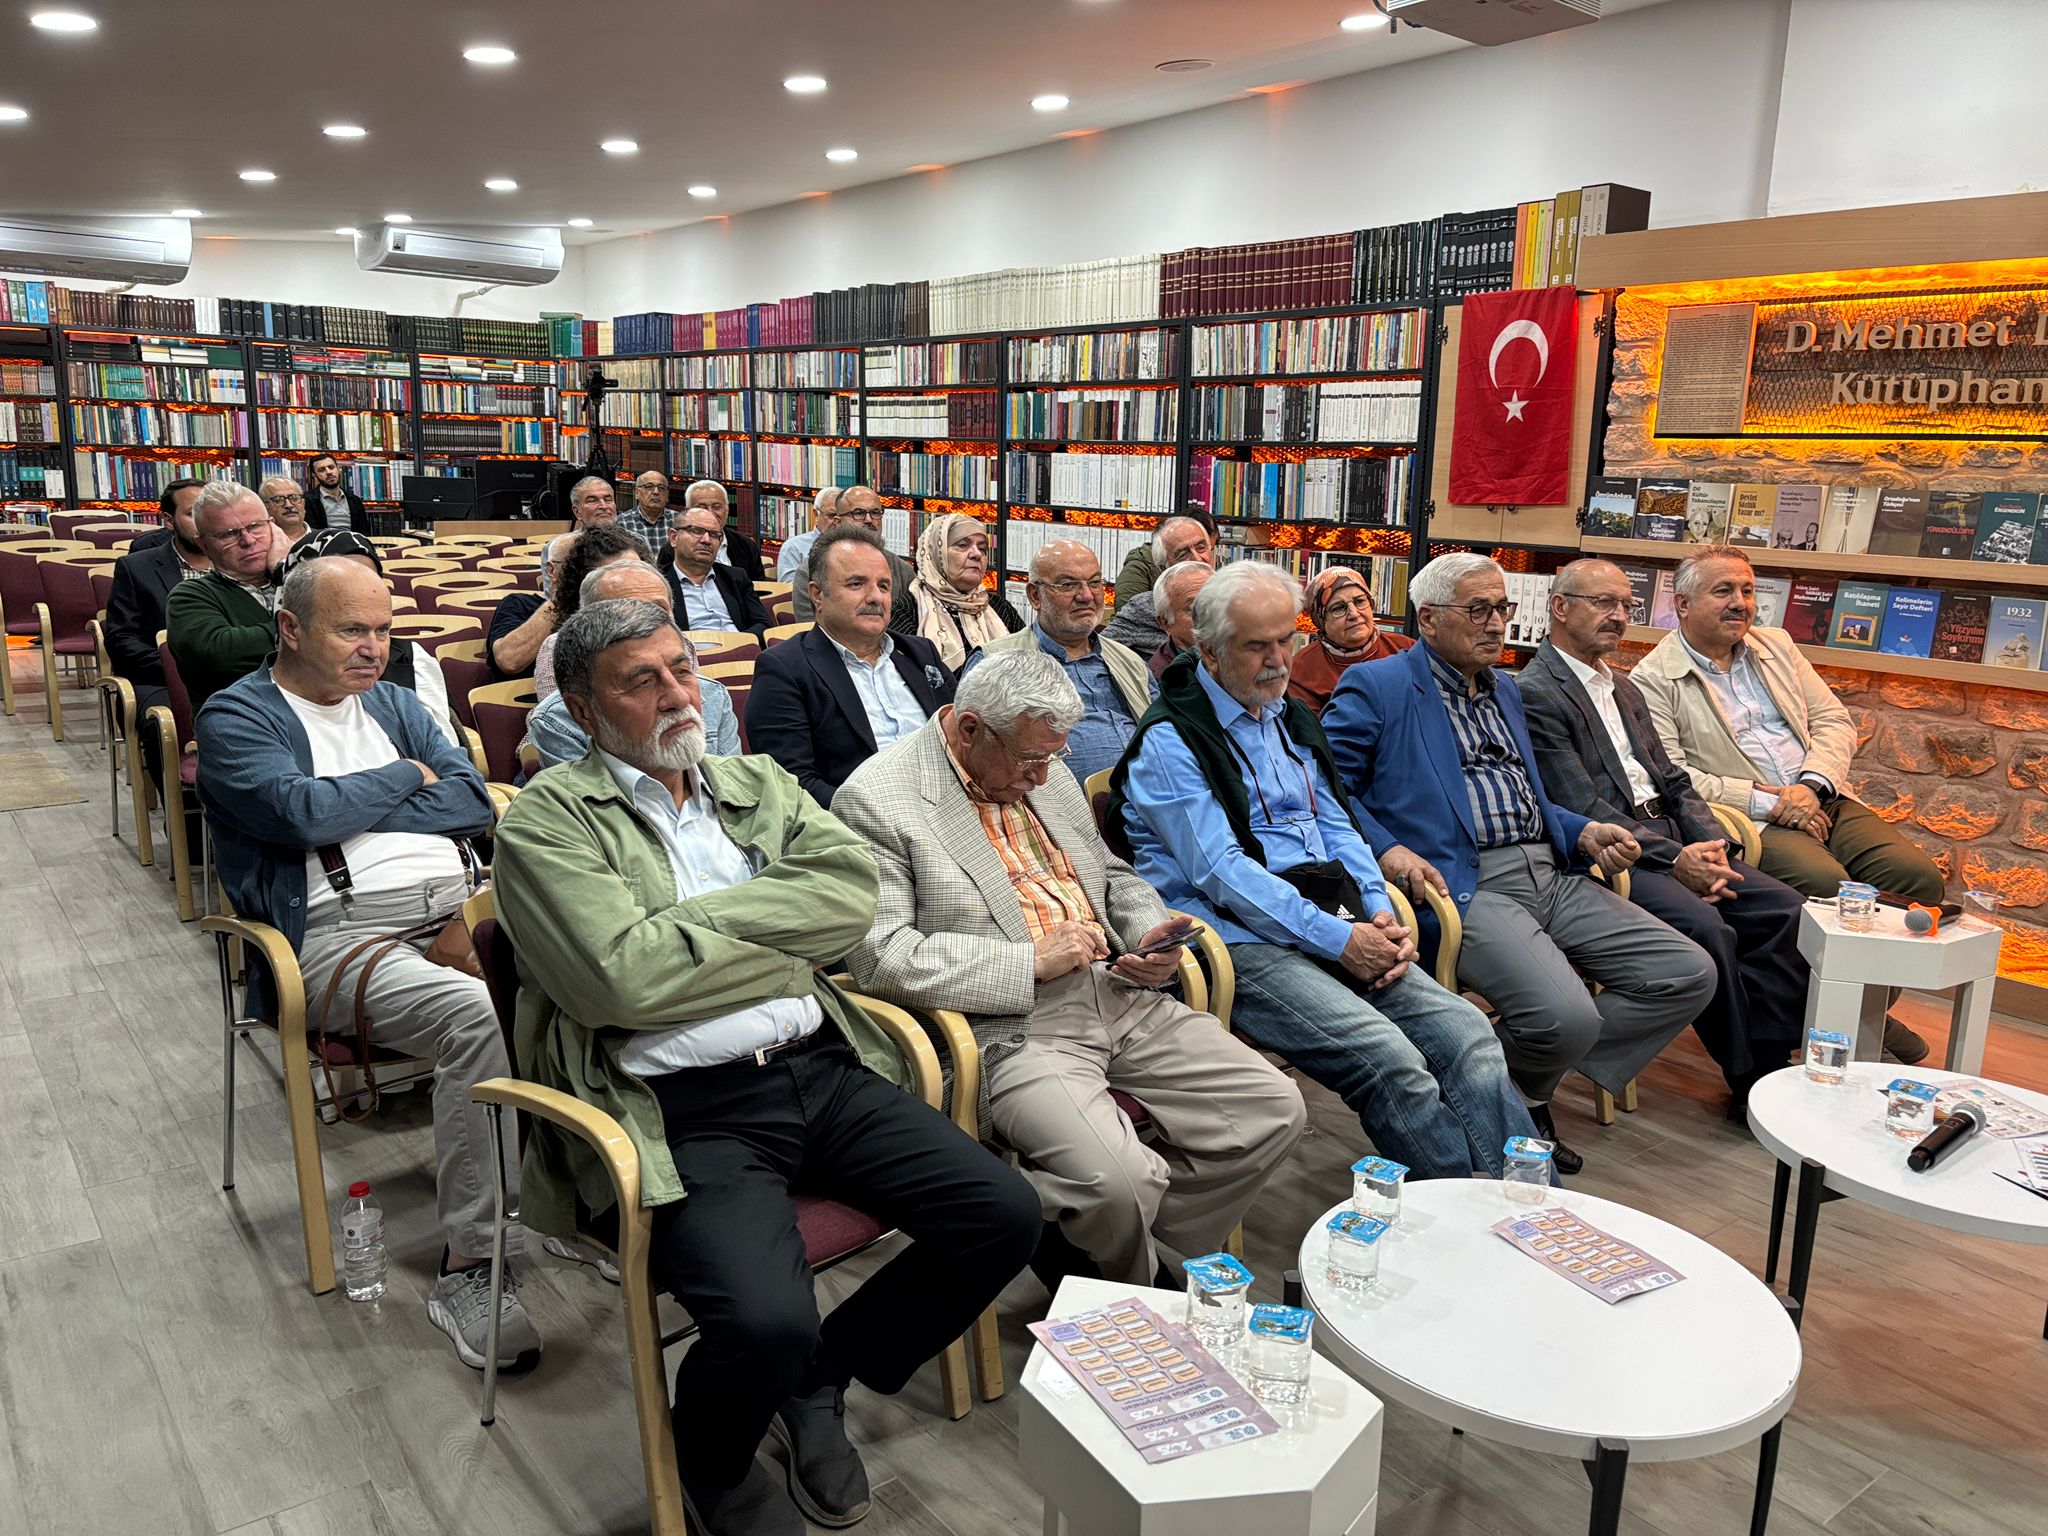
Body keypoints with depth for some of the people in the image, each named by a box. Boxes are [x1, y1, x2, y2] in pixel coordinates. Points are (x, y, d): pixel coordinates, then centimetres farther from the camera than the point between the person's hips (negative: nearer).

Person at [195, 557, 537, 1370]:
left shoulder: (393, 701, 24)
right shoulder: (237, 716, 7)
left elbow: (474, 803, 10)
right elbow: (301, 813, -12)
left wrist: (350, 809, 0)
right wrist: (404, 777, 4)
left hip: (460, 906, 6)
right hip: (339, 933, -5)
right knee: (477, 1016, -34)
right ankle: (468, 1267, -23)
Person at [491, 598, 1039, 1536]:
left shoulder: (760, 784, 17)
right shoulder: (547, 819, 0)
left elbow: (851, 894, -1)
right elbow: (621, 978, -15)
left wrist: (691, 917, -10)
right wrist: (789, 948, -4)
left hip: (824, 1070, 6)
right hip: (688, 1110, -5)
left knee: (1004, 1215, -6)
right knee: (767, 1321, -28)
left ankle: (819, 1381, 19)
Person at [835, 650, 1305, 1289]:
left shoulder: (1045, 770, 15)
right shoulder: (876, 800, -9)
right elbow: (881, 958, -17)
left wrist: (1151, 938, 4)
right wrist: (1030, 961, -17)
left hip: (1121, 996, 8)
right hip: (1011, 1027, -7)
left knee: (1275, 1109, -1)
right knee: (1117, 1179, -28)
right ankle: (1131, 1288, 10)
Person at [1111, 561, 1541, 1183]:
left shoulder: (1289, 718, 21)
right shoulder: (1170, 740, -4)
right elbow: (1219, 871, -12)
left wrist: (1380, 913, 3)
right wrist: (1336, 939, -16)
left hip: (1340, 926, 7)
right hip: (1243, 940, -7)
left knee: (1468, 1033, -15)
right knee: (1392, 1061, -27)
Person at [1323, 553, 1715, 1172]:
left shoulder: (1508, 691, 25)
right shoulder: (1375, 687, 0)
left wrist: (1586, 833, 10)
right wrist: (1388, 851, -21)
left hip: (1553, 877, 9)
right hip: (1464, 887, -8)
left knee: (1689, 975, -3)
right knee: (1568, 1017, -30)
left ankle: (1529, 1083, 6)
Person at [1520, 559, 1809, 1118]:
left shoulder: (1626, 689, 22)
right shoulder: (1535, 693, -8)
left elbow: (1673, 781, 18)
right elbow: (1582, 808, -15)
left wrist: (1714, 845, -1)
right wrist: (1675, 859, -18)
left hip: (1674, 839, 9)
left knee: (1786, 908, -8)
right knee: (1708, 928, -29)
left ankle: (1768, 1061, -4)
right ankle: (1748, 1079, -10)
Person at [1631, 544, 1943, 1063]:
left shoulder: (1775, 645, 18)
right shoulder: (1654, 679, -2)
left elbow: (1834, 722, 13)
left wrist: (1811, 786, -7)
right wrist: (1766, 801, -16)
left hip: (1821, 801, 6)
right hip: (1748, 820, -6)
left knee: (1918, 875, -15)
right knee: (1828, 883, -31)